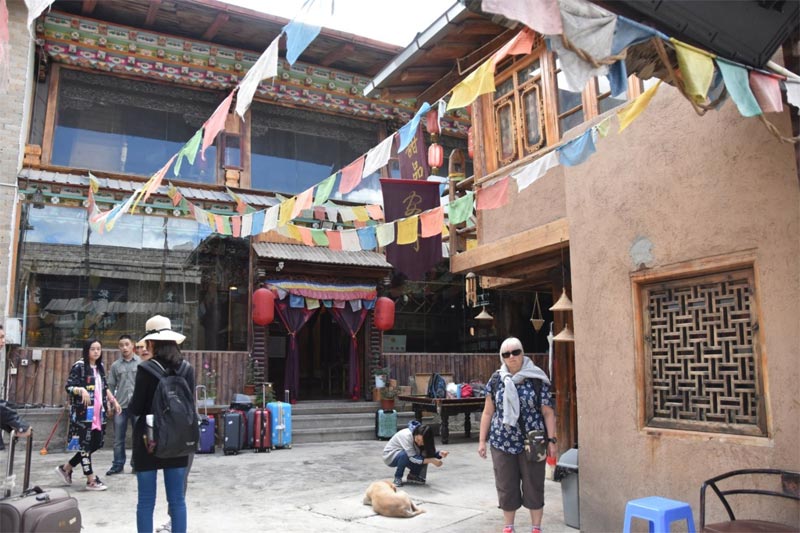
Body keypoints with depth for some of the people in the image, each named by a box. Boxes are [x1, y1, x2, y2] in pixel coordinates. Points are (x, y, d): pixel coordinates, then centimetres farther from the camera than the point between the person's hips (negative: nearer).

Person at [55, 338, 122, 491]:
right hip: (83, 412, -7)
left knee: (96, 443, 9)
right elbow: (68, 387, -12)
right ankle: (91, 480, 5)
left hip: (98, 412, 7)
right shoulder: (79, 366, -8)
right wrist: (81, 390, -30)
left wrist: (113, 401, 18)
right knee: (86, 444, -2)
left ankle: (66, 467, 26)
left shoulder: (100, 367, 13)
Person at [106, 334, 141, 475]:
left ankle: (136, 464, 17)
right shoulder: (115, 365, 7)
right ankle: (118, 465, 18)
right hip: (120, 406, 2)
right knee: (118, 438, 7)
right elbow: (111, 386, 10)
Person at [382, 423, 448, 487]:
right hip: (390, 456, -5)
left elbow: (431, 454, -16)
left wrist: (439, 454, -36)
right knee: (404, 454, -36)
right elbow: (413, 457, -35)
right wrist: (431, 460, -39)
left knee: (424, 456, -19)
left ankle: (413, 476, 1)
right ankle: (397, 478, -13)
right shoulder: (407, 436, -35)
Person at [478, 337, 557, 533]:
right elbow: (488, 412, 7)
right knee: (506, 487, 11)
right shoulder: (496, 380, 4)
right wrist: (482, 440, 6)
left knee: (534, 486, 8)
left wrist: (551, 440, -7)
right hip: (502, 442, 2)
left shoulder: (537, 379, -3)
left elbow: (548, 413, -2)